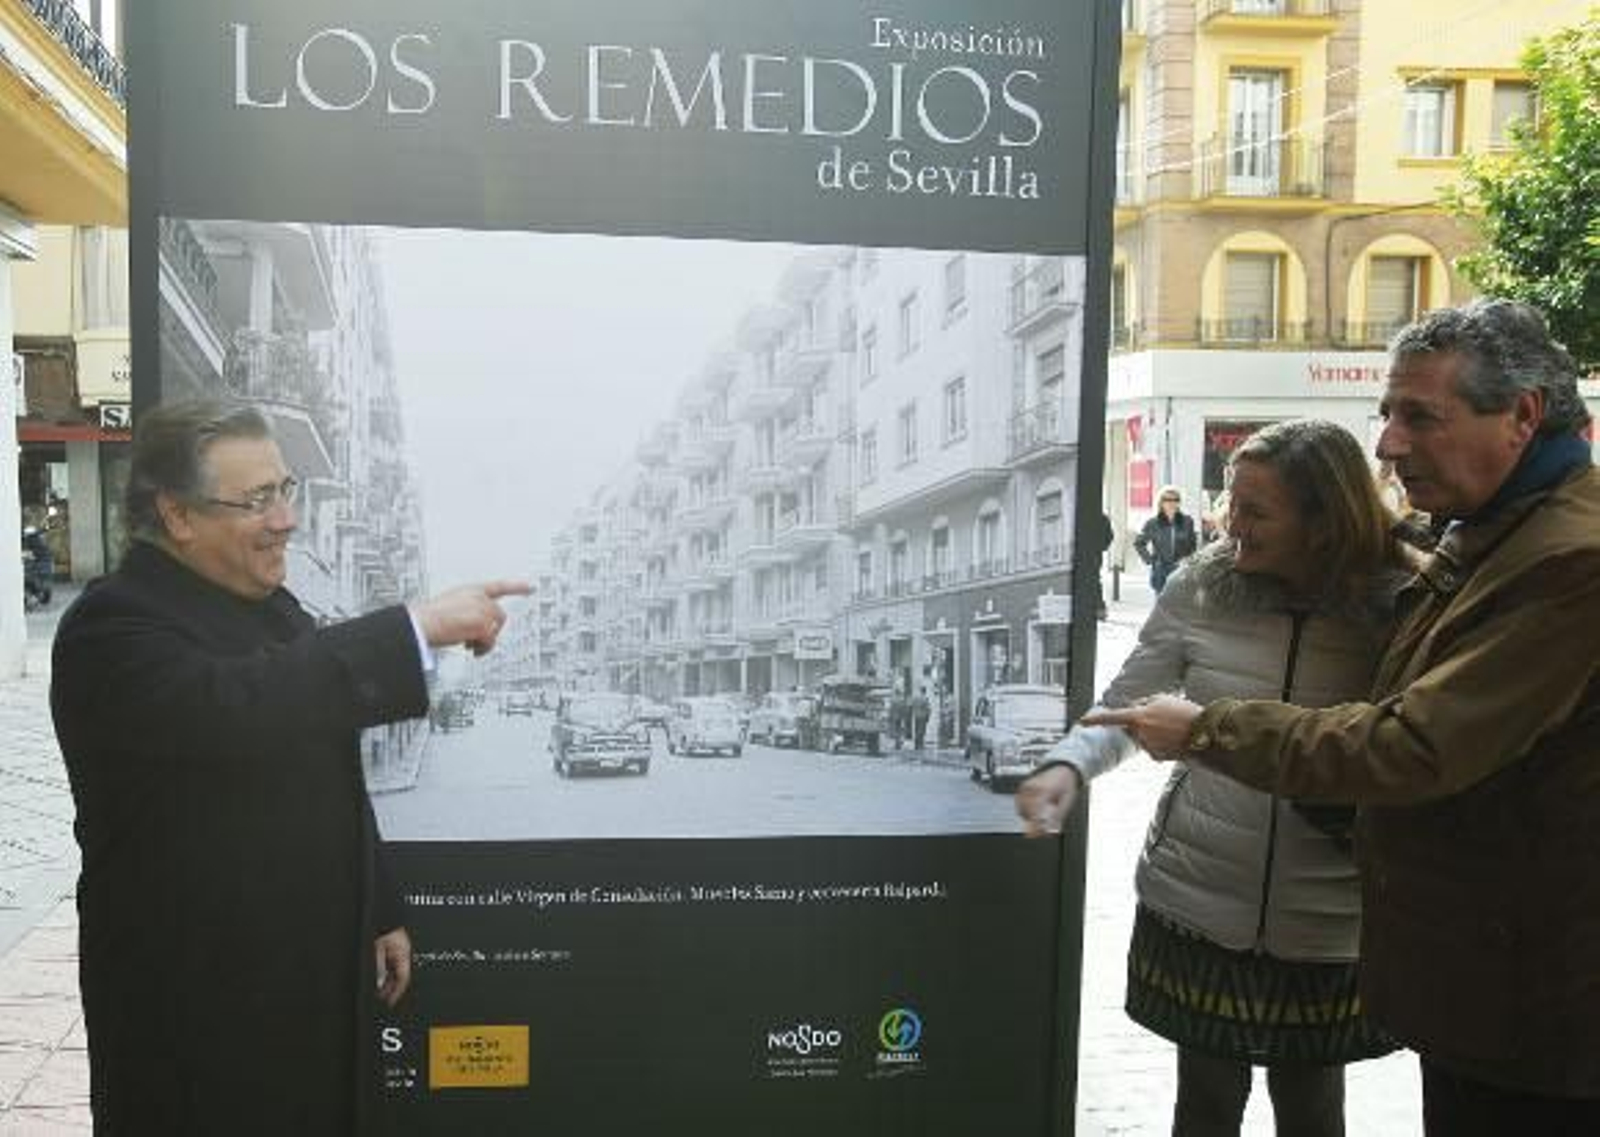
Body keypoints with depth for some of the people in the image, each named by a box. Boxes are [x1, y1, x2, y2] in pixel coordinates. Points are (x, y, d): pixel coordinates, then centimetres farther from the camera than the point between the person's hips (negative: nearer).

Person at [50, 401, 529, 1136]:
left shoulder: (268, 603, 9)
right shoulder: (115, 625, -18)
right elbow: (235, 706, -39)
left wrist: (378, 911, 16)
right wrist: (420, 627, -36)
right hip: (193, 998, -7)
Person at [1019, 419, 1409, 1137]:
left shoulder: (1394, 610, -10)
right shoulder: (1200, 590, -6)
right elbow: (1125, 706, 1)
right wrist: (1069, 766, -18)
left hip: (1324, 932, -1)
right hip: (1196, 907, 1)